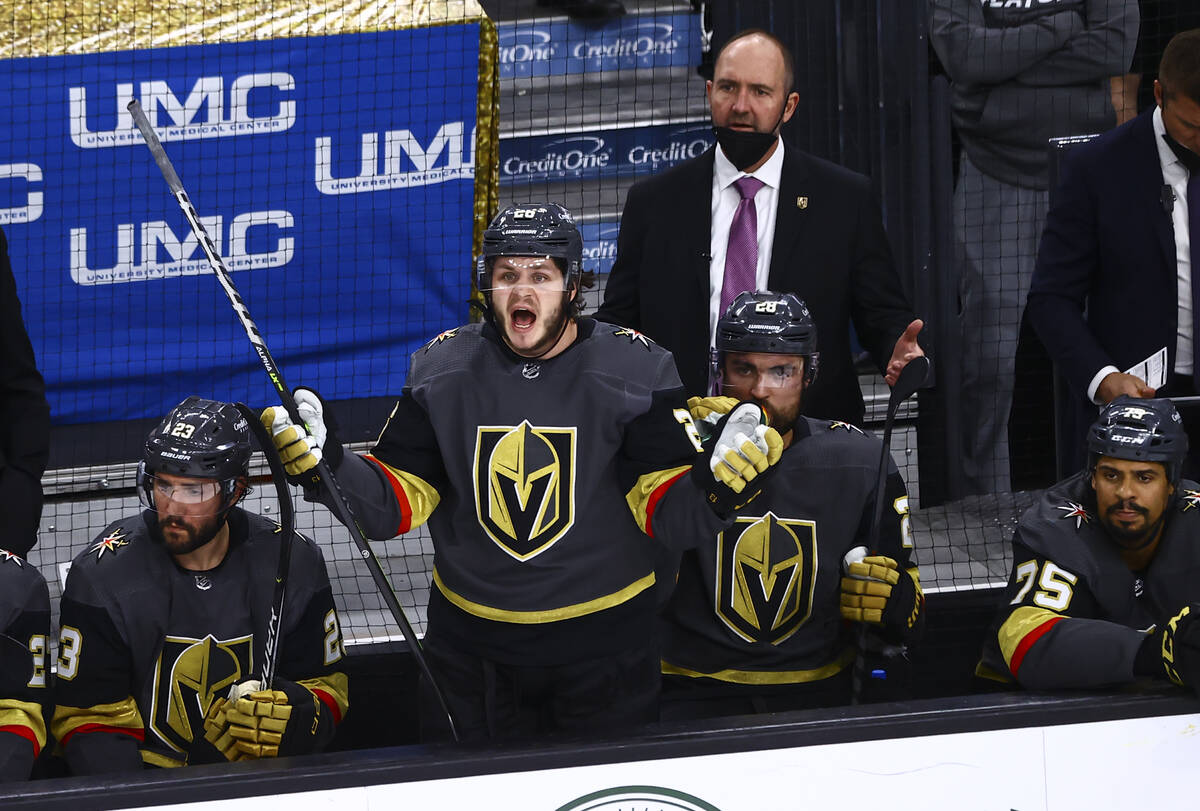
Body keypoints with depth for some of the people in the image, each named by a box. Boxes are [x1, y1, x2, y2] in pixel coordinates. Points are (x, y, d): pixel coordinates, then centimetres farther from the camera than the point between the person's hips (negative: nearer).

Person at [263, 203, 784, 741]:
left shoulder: (634, 369, -9)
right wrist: (325, 465, -19)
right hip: (470, 645, 2)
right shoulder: (442, 369, -2)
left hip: (602, 641, -2)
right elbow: (397, 501, -2)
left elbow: (666, 509, -12)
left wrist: (714, 485, -34)